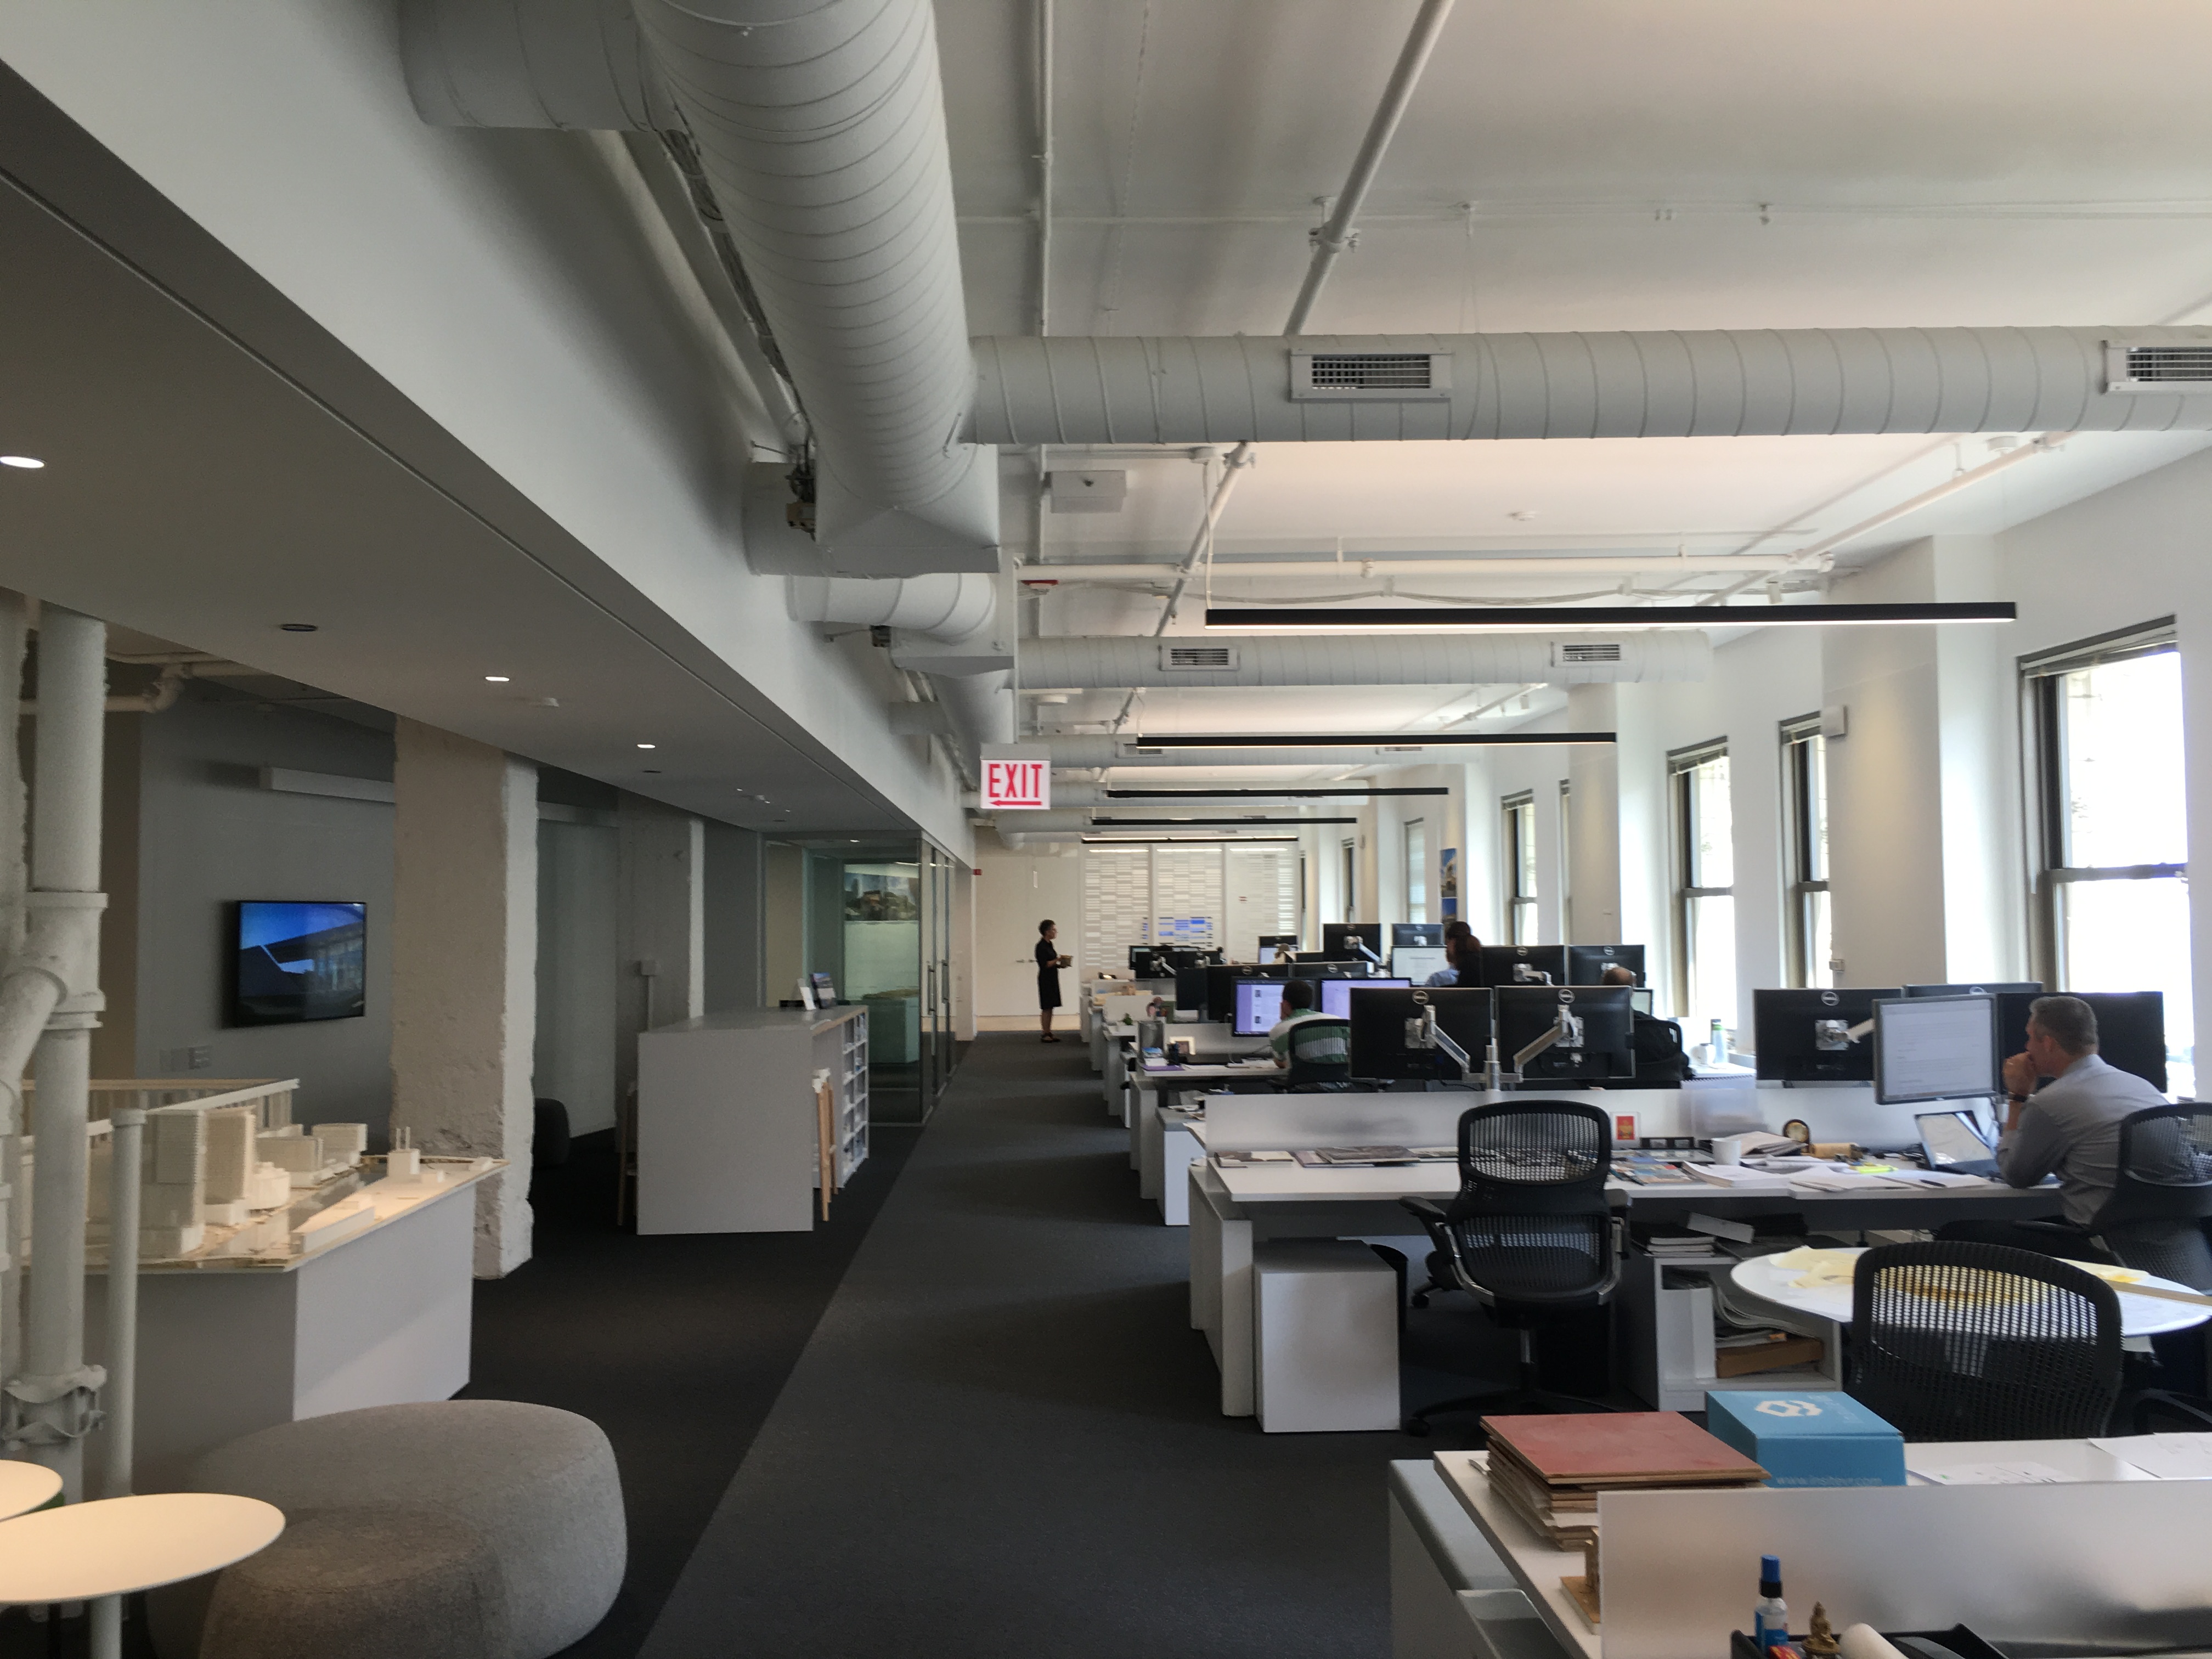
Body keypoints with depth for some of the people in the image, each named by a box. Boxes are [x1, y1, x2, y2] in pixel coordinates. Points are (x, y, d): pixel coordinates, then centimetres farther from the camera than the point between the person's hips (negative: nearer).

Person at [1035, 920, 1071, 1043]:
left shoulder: (1049, 945, 12)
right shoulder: (1041, 946, -16)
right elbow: (1045, 964, -20)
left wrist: (1060, 965, 5)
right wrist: (1058, 960, -16)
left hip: (1052, 978, 9)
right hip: (1046, 979, -9)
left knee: (1050, 1007, 11)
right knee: (1046, 1008, -5)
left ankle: (1049, 1033, 15)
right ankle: (1045, 1034, 0)